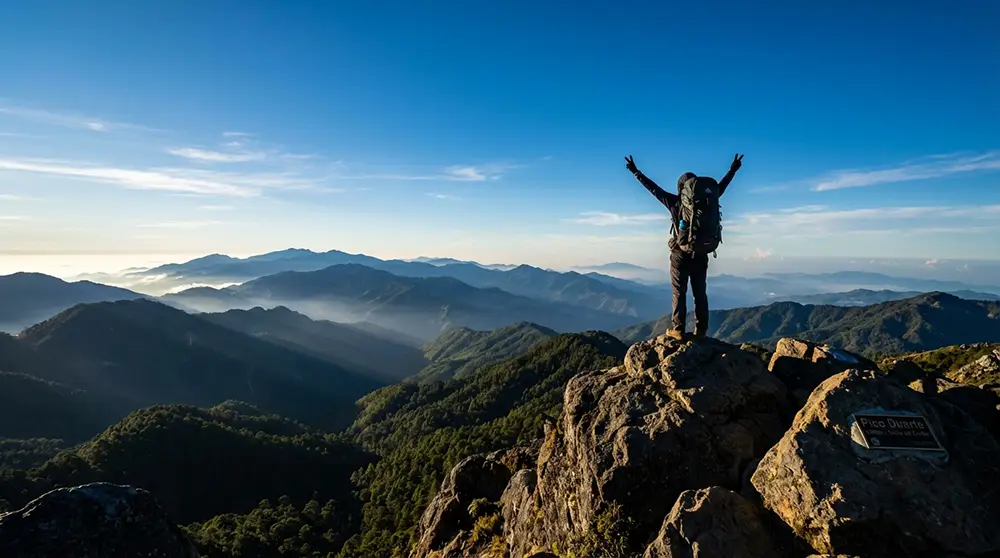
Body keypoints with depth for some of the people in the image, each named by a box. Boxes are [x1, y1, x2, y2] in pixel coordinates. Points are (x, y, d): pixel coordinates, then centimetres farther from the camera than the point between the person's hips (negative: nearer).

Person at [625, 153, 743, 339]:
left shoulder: (676, 202, -6)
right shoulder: (709, 199, 4)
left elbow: (653, 188, -3)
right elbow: (720, 187, 21)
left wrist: (635, 171, 4)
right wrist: (733, 170, 38)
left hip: (681, 255, -3)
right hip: (701, 255, 4)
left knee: (679, 293, 2)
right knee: (700, 294, 9)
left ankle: (678, 330, 1)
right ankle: (701, 330, 12)